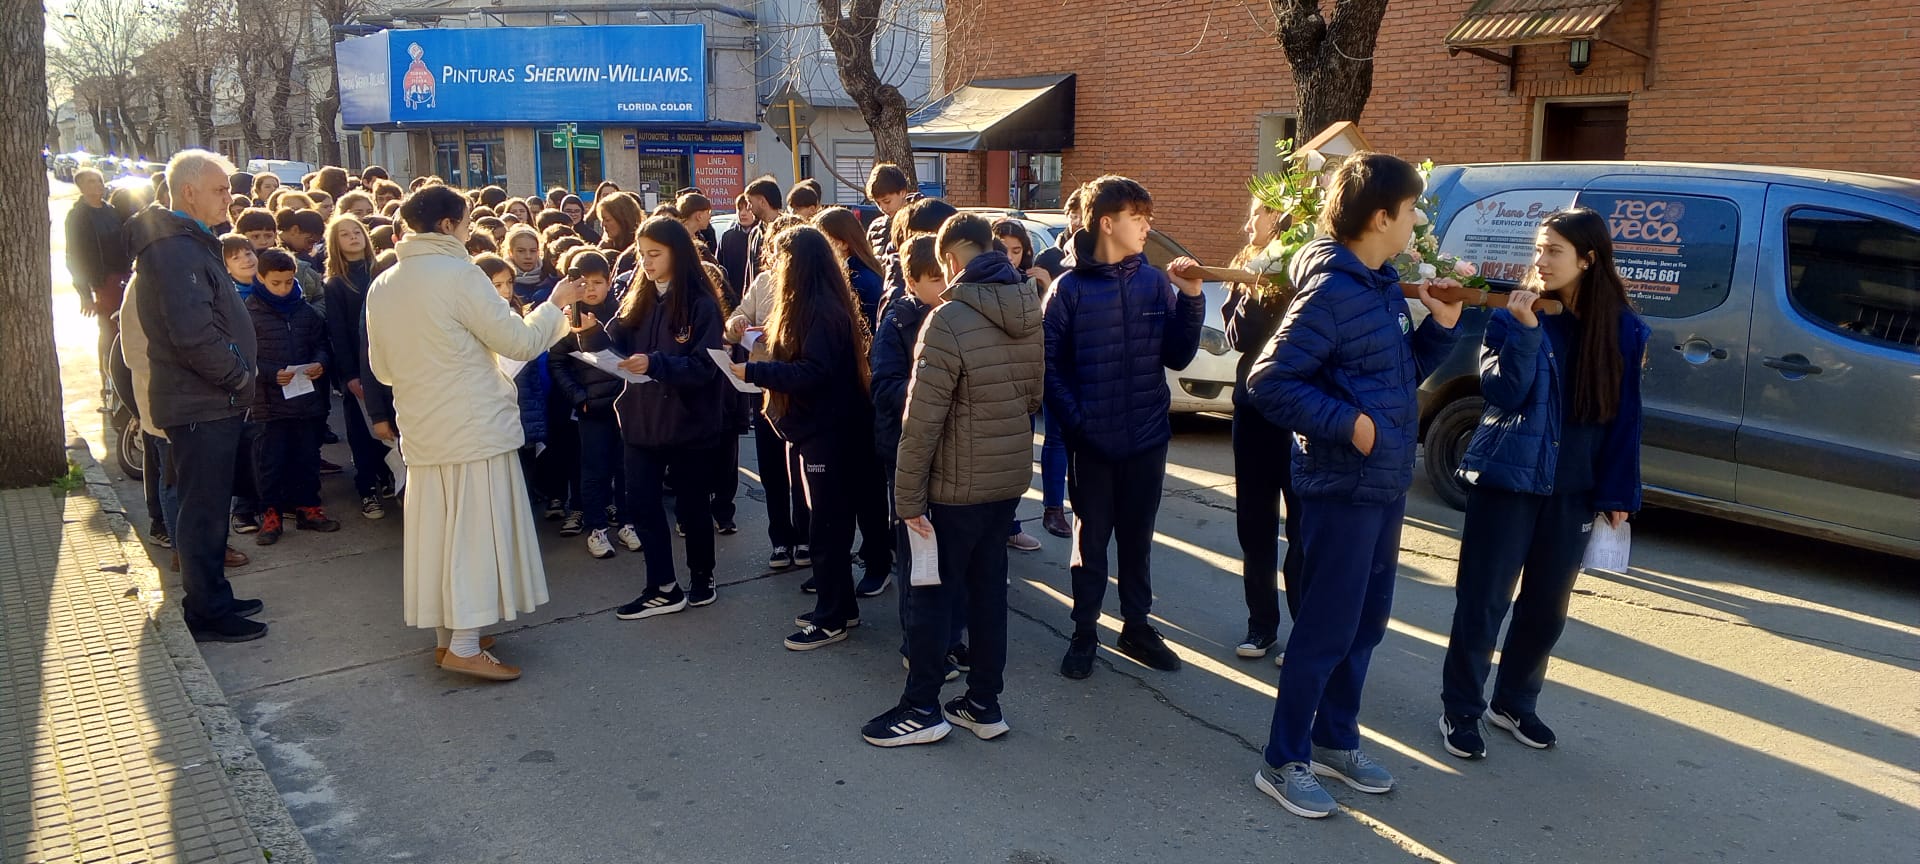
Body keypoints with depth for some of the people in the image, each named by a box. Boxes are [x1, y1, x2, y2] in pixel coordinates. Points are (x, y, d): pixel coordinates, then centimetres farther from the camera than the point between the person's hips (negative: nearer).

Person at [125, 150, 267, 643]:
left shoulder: (190, 243, 15)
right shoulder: (175, 250, -19)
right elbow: (193, 333, -28)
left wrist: (238, 377, 12)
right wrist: (239, 378, -16)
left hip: (212, 400, 10)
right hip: (201, 404, -10)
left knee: (207, 505, 18)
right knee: (204, 509, -1)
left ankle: (211, 599, 29)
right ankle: (209, 614, 9)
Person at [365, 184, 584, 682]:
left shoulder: (382, 287, 7)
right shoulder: (459, 275, -14)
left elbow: (381, 367, 16)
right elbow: (519, 342, -13)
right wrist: (555, 305, 3)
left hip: (422, 431, 7)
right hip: (475, 429, -7)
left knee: (437, 530, 13)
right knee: (475, 530, -2)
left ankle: (448, 632, 22)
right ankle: (465, 646, -2)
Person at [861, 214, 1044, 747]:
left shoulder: (949, 320, -20)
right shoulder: (1029, 313, 2)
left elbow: (922, 421, -21)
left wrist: (908, 497, -14)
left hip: (957, 483, -7)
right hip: (1011, 476, 7)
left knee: (931, 592, 6)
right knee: (988, 588, 15)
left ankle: (922, 708, 16)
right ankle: (984, 704, 24)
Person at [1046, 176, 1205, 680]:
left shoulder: (1155, 282, 1)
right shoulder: (1070, 288, -7)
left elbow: (1177, 357, -2)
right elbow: (1051, 366, -9)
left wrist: (1190, 299, -13)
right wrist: (1077, 421, -18)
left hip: (1147, 438, 3)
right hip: (1091, 443, -3)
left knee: (1137, 539, 16)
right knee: (1091, 541, 10)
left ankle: (1136, 628, 31)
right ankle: (1084, 633, 24)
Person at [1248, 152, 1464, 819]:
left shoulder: (1383, 286, 11)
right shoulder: (1331, 291, -18)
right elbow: (1269, 382, -22)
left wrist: (1442, 323, 5)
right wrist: (1348, 424, -23)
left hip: (1385, 484, 9)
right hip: (1343, 486, -9)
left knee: (1366, 622, 17)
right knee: (1328, 628, -2)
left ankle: (1335, 741, 32)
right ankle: (1284, 763, 12)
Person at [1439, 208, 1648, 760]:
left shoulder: (1624, 330, 0)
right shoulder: (1513, 316, -5)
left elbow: (1625, 417, 3)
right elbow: (1500, 393, -15)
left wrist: (1618, 495, 1)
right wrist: (1523, 330, -26)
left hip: (1573, 491, 3)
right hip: (1507, 480, -2)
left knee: (1547, 607, 12)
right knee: (1484, 600, 1)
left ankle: (1514, 703, 30)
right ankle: (1460, 711, 13)